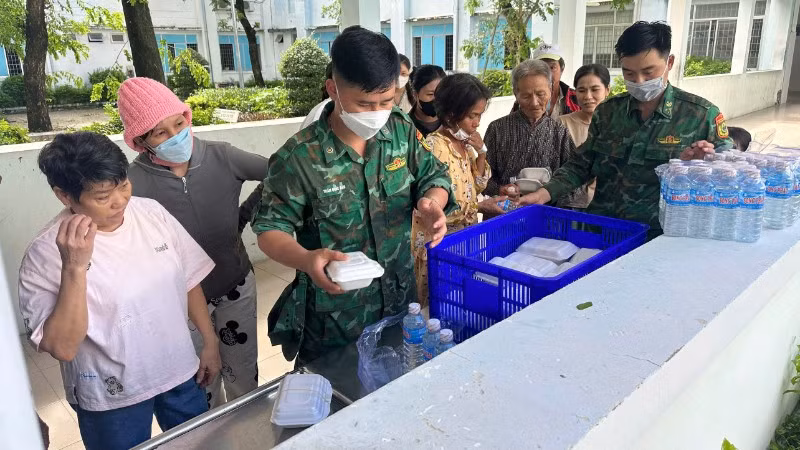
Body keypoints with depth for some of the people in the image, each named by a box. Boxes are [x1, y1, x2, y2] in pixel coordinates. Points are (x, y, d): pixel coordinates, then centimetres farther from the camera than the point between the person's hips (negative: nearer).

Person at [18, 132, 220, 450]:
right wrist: (74, 268, -33)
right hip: (111, 397, -4)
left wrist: (210, 342, 5)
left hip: (180, 372, 4)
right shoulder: (46, 253, -20)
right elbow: (62, 348, -23)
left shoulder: (152, 212, -8)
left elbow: (188, 280, 2)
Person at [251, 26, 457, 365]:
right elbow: (270, 228, -14)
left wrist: (432, 202, -21)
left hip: (400, 301, 5)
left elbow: (434, 177, 4)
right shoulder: (300, 156, -19)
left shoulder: (402, 130, -5)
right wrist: (306, 260, -35)